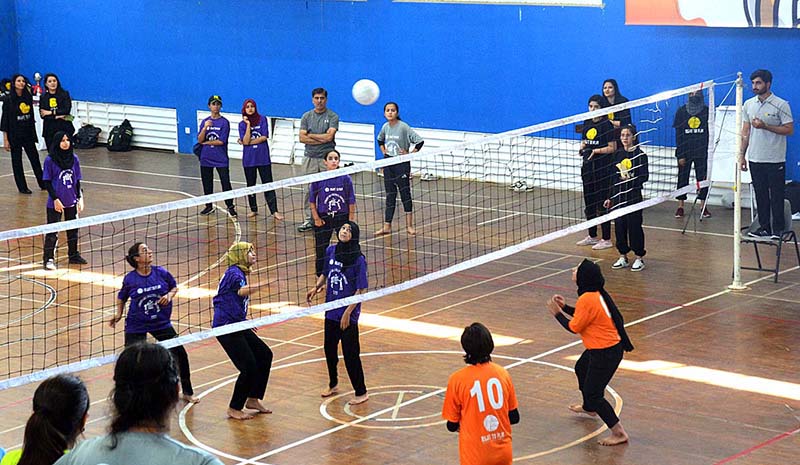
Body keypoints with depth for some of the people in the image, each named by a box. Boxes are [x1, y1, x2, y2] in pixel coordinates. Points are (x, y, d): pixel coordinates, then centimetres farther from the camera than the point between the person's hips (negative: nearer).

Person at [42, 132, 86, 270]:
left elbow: (77, 181, 8)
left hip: (71, 201, 4)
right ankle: (49, 259, 7)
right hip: (55, 202, -4)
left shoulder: (74, 158, 1)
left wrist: (80, 198, 4)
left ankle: (73, 255, 28)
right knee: (52, 232, -1)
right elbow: (46, 182, -9)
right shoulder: (50, 160, -11)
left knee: (73, 229, 14)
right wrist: (55, 199, -13)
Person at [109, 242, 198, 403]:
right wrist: (119, 314, -1)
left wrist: (169, 295, -11)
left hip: (161, 323, 2)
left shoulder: (161, 272, -9)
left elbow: (174, 287, 8)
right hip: (136, 325, -2)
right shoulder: (130, 279, -11)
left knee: (180, 354, 1)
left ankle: (187, 393, 20)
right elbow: (122, 297, 7)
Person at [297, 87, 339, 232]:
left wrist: (311, 135, -3)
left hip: (327, 158, -3)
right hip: (310, 158, 3)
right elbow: (302, 138, 0)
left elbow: (329, 136, -12)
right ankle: (309, 220, 6)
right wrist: (321, 139, -9)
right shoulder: (306, 116, 9)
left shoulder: (333, 116, 1)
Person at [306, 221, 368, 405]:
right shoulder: (331, 251, 0)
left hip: (348, 315, -6)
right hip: (331, 310, 6)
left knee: (350, 353, 0)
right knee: (329, 348, 18)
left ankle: (361, 392, 14)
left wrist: (348, 312, -18)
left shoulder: (358, 259, -16)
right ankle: (333, 384, 39)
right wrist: (316, 287, -1)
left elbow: (361, 289, -15)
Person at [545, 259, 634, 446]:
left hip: (605, 353, -11)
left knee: (593, 393, -6)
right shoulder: (596, 294, 2)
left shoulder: (587, 299, -28)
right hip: (598, 348, 11)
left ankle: (619, 433, -3)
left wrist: (557, 313, -6)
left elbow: (574, 327, -18)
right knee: (581, 369, 34)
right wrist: (565, 307, 6)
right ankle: (589, 408, 58)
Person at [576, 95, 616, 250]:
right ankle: (592, 236, 25)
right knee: (589, 203, 13)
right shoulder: (587, 123, 11)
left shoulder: (606, 125, -10)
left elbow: (612, 147, -12)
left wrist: (596, 151, -21)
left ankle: (606, 239, 2)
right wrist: (582, 147, 3)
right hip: (588, 167, 7)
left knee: (602, 204, -4)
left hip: (602, 169, -7)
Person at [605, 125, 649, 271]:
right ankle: (623, 257, 18)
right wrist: (610, 197, 13)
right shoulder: (618, 154, 9)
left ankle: (639, 258, 8)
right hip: (618, 196, 5)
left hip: (634, 196, -5)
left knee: (634, 226, -3)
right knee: (619, 226, 6)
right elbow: (613, 177, 13)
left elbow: (645, 177, -9)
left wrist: (632, 178, -27)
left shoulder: (640, 155, -6)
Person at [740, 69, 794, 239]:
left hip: (775, 161, -5)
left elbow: (789, 130, -9)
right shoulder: (748, 104, 10)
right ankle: (764, 227, 14)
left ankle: (778, 229, 4)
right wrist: (742, 155, 9)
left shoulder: (781, 105, -5)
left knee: (776, 196, -2)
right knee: (760, 196, 8)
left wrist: (765, 126, -18)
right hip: (755, 160, 5)